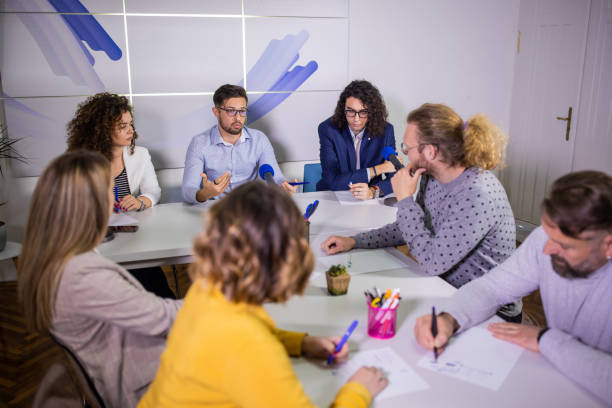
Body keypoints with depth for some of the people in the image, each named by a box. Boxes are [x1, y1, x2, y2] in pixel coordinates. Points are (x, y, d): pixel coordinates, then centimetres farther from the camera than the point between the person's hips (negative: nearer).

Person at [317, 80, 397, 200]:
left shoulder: (385, 130, -4)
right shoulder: (328, 129, -10)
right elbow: (332, 181, -18)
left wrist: (373, 191, -27)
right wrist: (378, 169, -16)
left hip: (370, 202, 1)